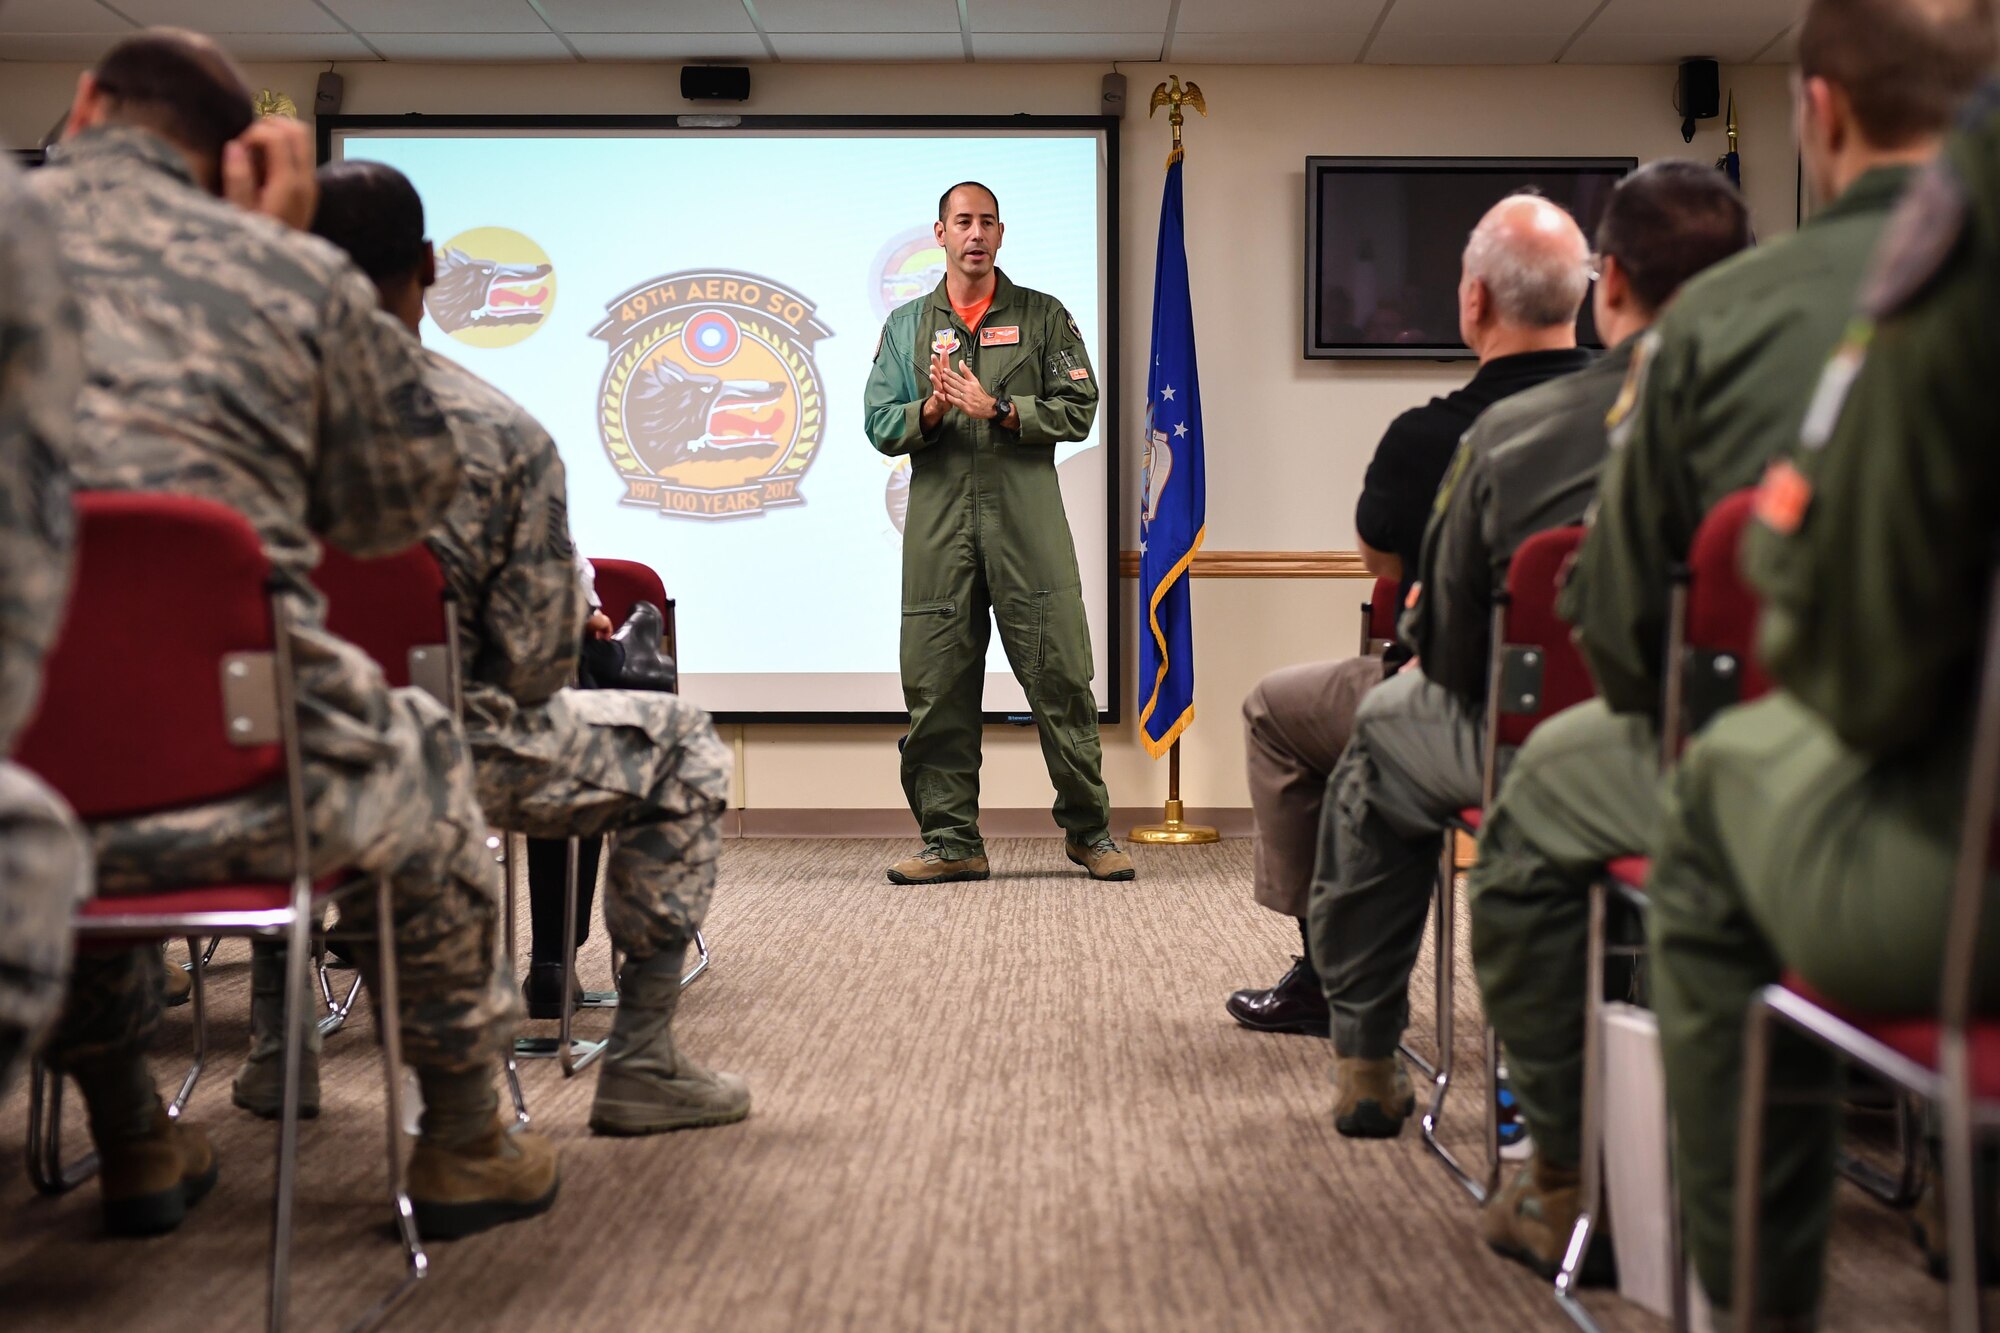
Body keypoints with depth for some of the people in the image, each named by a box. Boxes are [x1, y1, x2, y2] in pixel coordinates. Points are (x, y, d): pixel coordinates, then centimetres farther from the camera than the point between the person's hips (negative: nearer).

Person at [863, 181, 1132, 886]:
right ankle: (950, 841, 9)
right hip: (938, 523, 2)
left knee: (1060, 676, -3)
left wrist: (999, 410, -10)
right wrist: (928, 413, -10)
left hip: (1028, 521, -2)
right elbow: (879, 424, 10)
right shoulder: (907, 324, 16)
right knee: (937, 687, 1)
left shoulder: (1043, 317, 10)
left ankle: (1088, 830, 9)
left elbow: (1078, 408, 2)